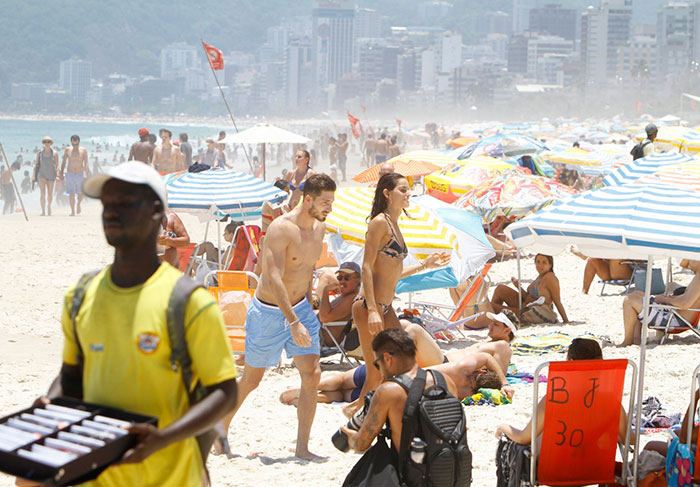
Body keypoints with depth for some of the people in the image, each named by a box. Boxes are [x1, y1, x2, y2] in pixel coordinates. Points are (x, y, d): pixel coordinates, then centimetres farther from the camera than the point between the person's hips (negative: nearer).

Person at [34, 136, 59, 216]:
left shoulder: (55, 153, -2)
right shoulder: (40, 153, 2)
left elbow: (57, 165, -5)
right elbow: (36, 164, 7)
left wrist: (58, 176, -13)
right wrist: (34, 176, 4)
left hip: (51, 175, 0)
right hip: (42, 175, 0)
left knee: (50, 194, 9)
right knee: (43, 193, -18)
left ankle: (49, 205, 41)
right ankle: (43, 211, -21)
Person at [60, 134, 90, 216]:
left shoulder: (83, 150, -2)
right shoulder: (68, 150, 1)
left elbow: (86, 164, -6)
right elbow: (63, 163, 8)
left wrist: (87, 174, -16)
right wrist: (61, 174, 2)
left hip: (80, 175, 0)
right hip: (70, 175, 0)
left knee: (80, 194, 7)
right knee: (71, 193, -7)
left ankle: (78, 204, 37)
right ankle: (72, 211, -2)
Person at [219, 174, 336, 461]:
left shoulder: (319, 228, 1)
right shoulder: (281, 229, -22)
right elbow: (274, 280, -29)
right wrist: (293, 323, -33)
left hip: (300, 308, 6)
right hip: (270, 311, -6)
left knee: (312, 376, -6)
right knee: (251, 380, 7)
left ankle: (302, 448, 0)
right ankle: (221, 429, 29)